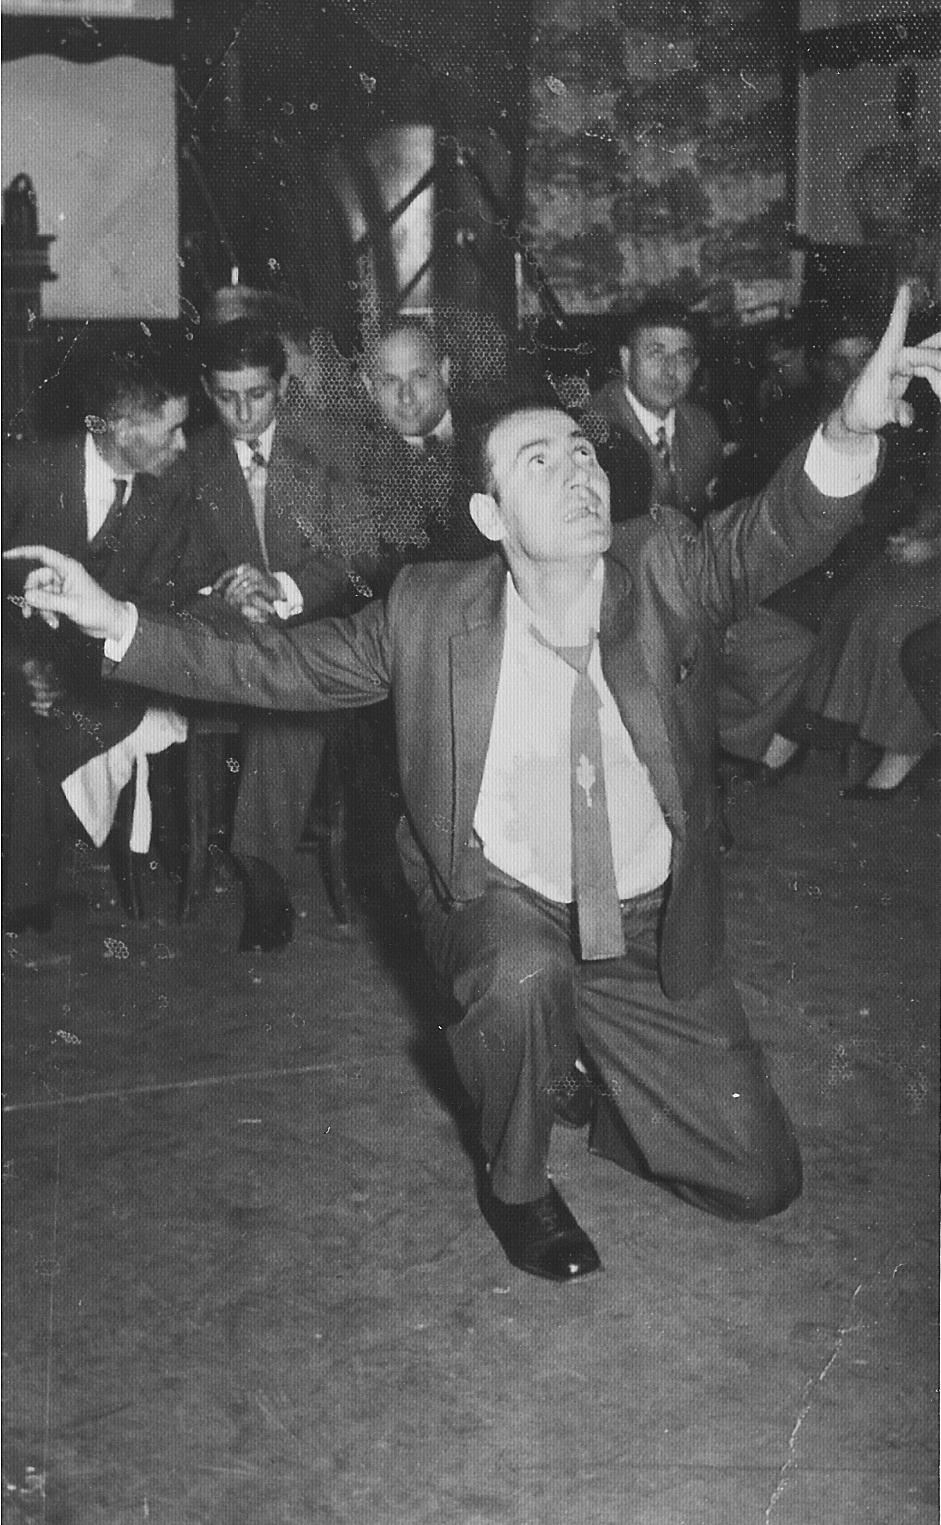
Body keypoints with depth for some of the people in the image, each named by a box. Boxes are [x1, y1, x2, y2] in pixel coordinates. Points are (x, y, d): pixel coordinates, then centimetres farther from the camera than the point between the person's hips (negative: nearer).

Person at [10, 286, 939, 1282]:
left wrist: (847, 434, -54)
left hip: (650, 928, 2)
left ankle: (578, 1066, 27)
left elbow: (769, 537, -32)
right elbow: (272, 667, -6)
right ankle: (514, 1184, -7)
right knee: (527, 978, -39)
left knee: (760, 1184, 0)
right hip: (500, 896, -1)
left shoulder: (663, 574, -13)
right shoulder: (432, 615, -13)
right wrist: (113, 622, -16)